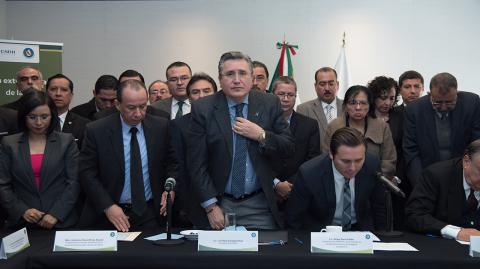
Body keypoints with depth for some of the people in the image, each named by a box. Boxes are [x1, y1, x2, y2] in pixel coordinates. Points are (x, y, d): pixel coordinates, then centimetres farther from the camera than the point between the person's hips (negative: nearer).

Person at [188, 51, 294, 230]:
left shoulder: (270, 104, 0)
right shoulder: (203, 108, -5)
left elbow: (288, 148, 2)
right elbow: (196, 163, -6)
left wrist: (261, 135, -15)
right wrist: (211, 207, -10)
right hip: (220, 204, -1)